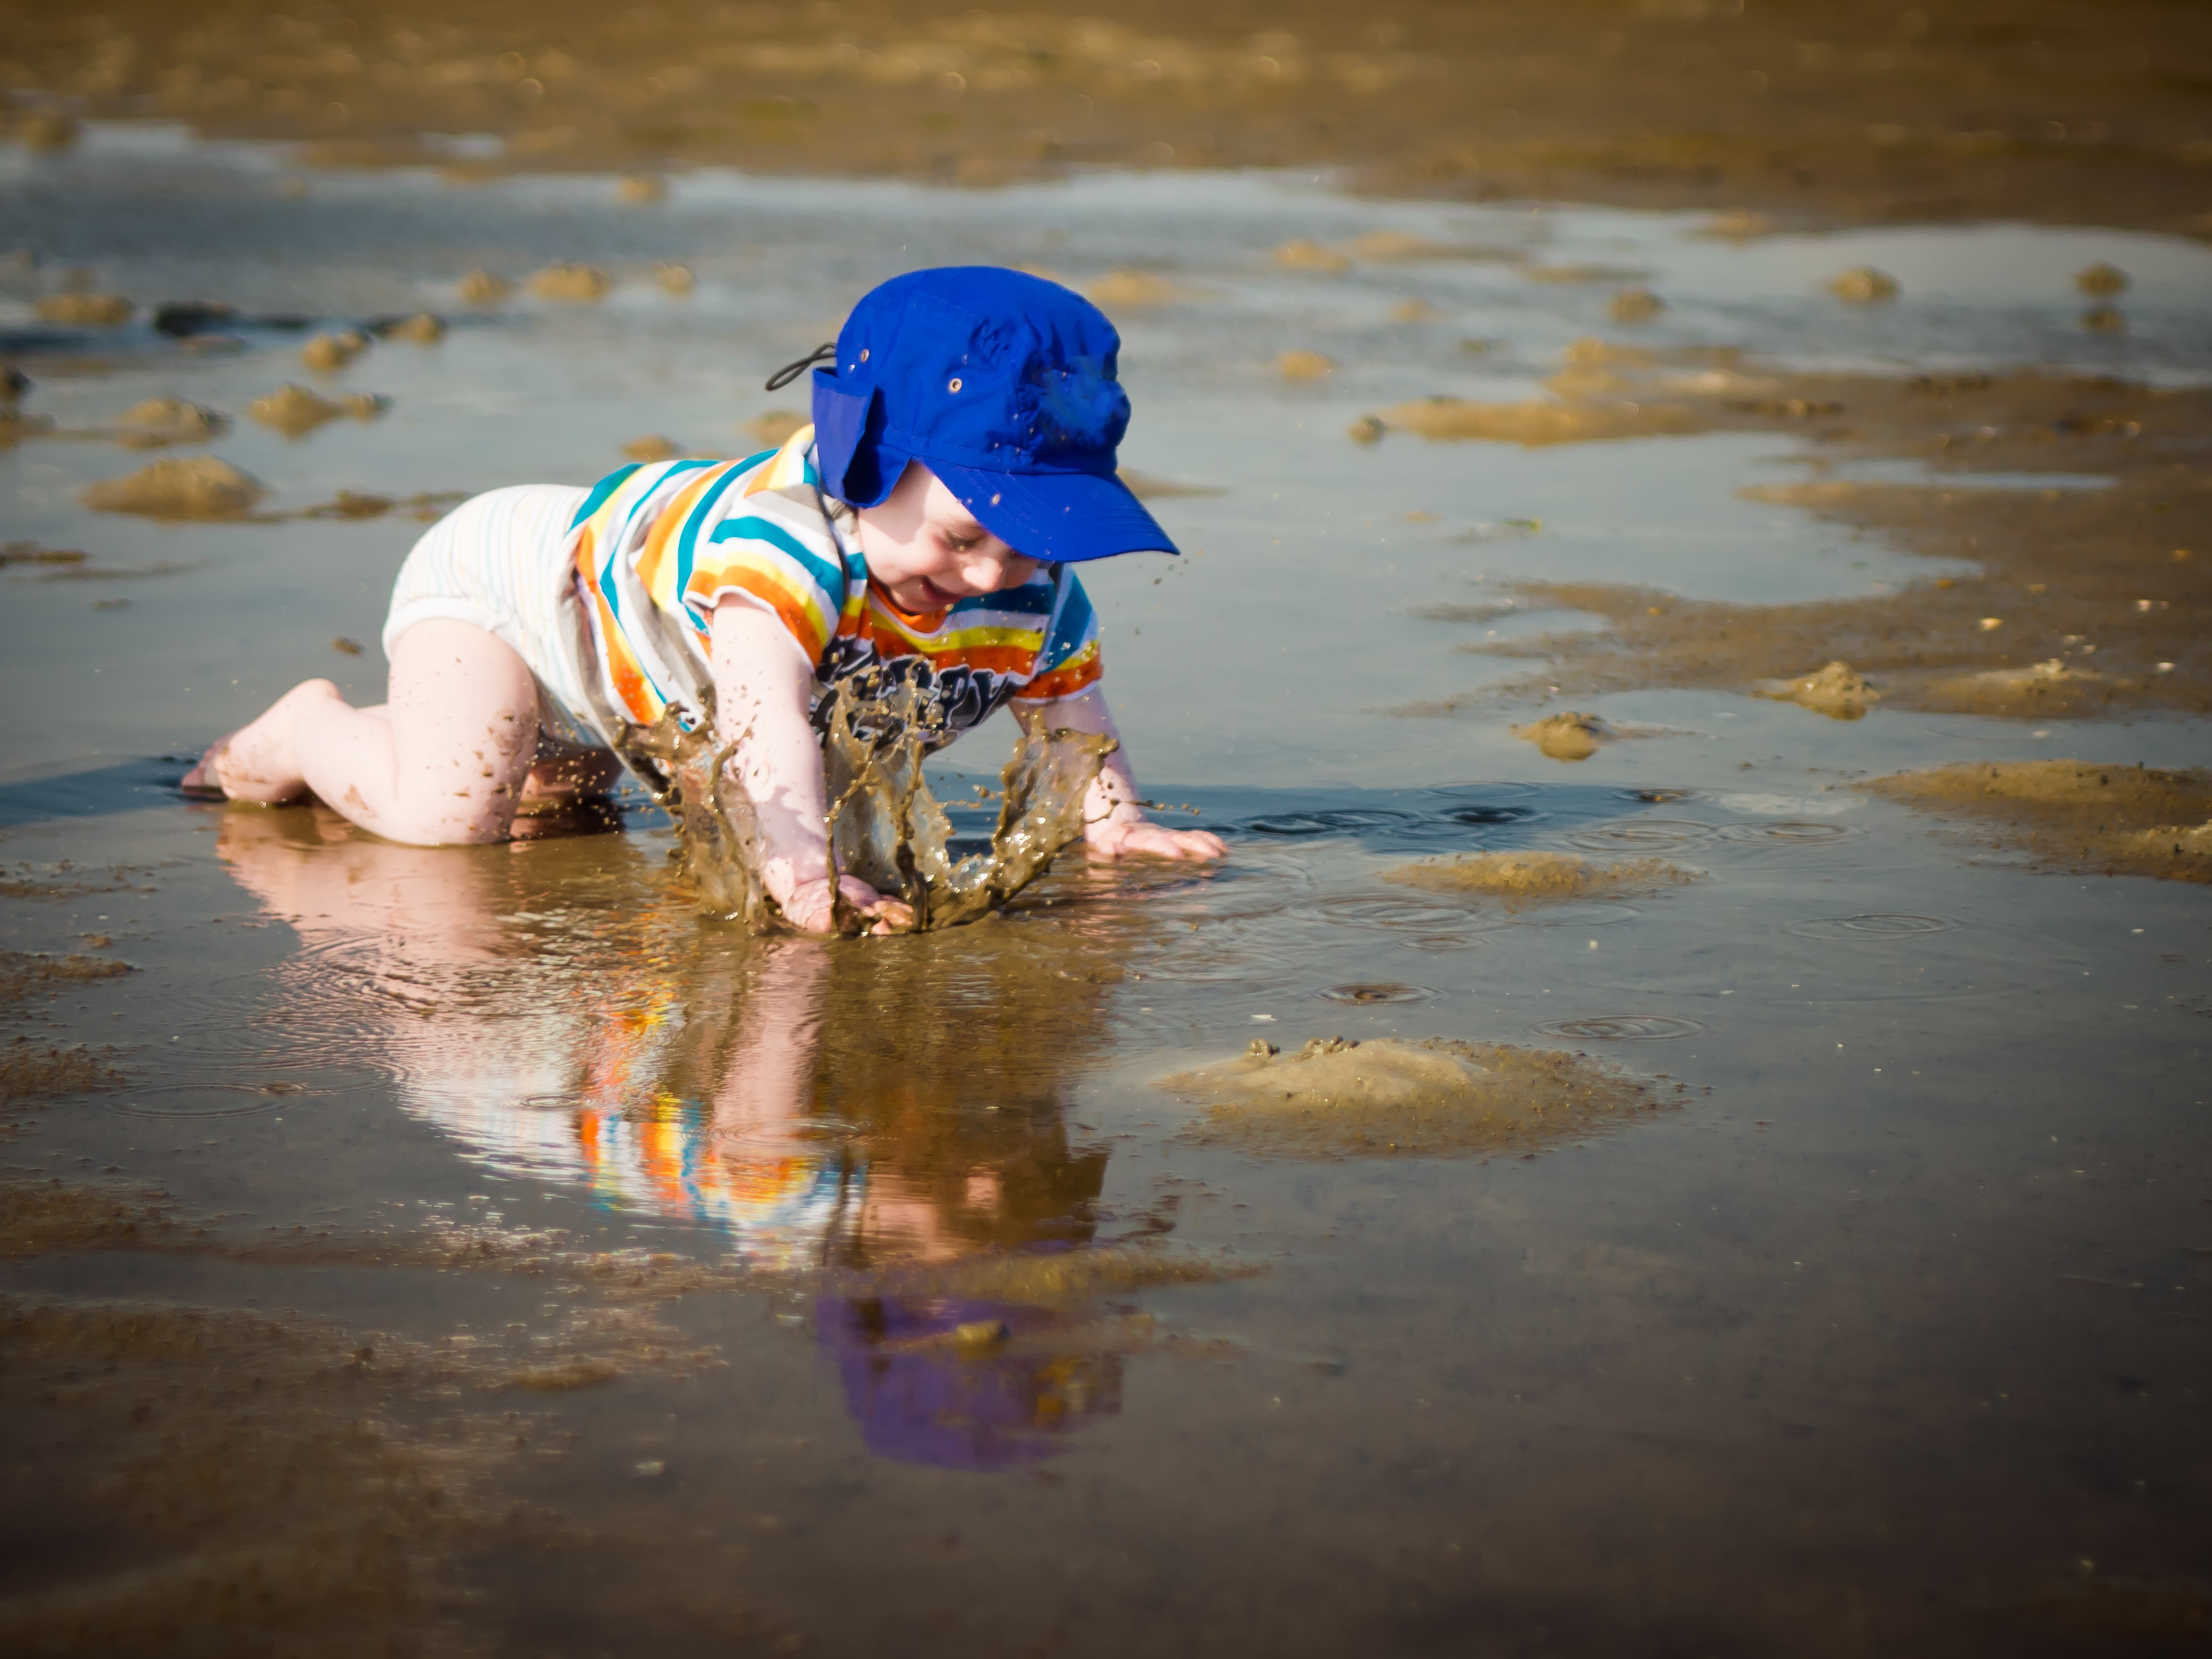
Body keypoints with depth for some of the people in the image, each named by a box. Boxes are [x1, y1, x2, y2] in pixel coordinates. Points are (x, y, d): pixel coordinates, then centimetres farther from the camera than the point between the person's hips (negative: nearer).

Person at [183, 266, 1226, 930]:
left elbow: (1069, 713, -5)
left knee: (561, 786, 28)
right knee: (447, 809, -22)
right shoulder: (781, 535, -48)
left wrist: (1114, 823, -19)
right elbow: (762, 700, -60)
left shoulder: (1036, 602, -21)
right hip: (498, 577, -8)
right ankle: (309, 731, 6)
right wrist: (798, 855, -71)